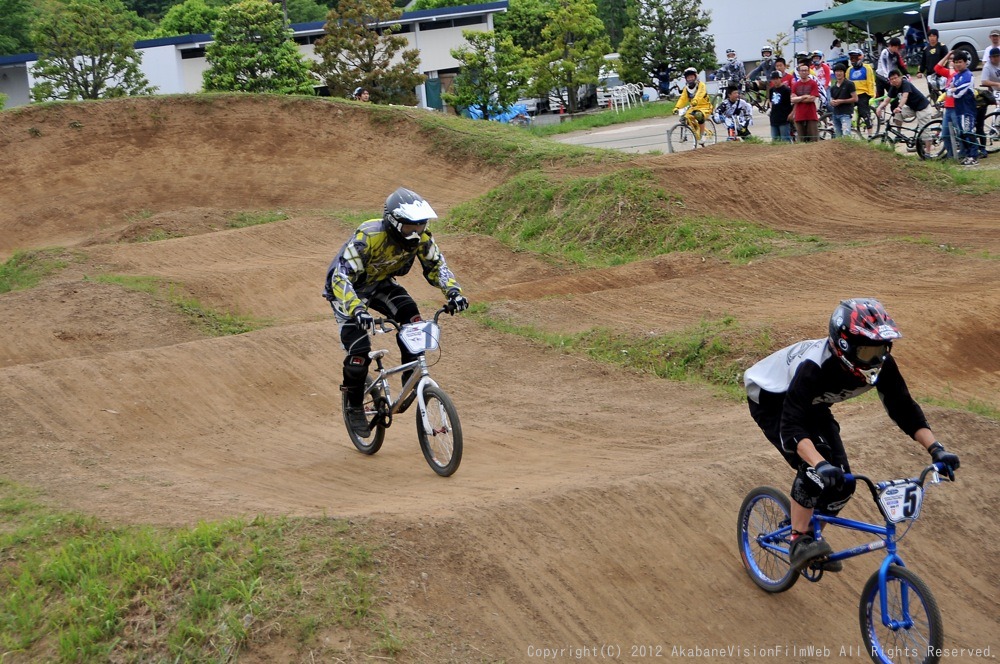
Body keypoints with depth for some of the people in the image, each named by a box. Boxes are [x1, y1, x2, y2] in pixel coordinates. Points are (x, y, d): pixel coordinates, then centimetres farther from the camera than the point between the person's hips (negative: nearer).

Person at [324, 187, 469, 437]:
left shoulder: (419, 237, -20)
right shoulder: (368, 237, -38)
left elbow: (436, 264, -6)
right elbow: (341, 278, -40)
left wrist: (453, 291, -24)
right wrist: (358, 310, -55)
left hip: (380, 284, 5)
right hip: (348, 287, -5)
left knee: (411, 318, -22)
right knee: (359, 351, -15)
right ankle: (354, 408, 6)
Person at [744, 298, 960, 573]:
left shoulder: (881, 364, -25)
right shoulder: (814, 366, -42)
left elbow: (904, 409, -15)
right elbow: (791, 426, -48)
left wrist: (936, 449, -29)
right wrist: (820, 464, -63)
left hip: (813, 406, 6)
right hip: (771, 399, -6)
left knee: (841, 483, -6)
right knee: (813, 468, -29)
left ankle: (810, 536, 18)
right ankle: (799, 542, -16)